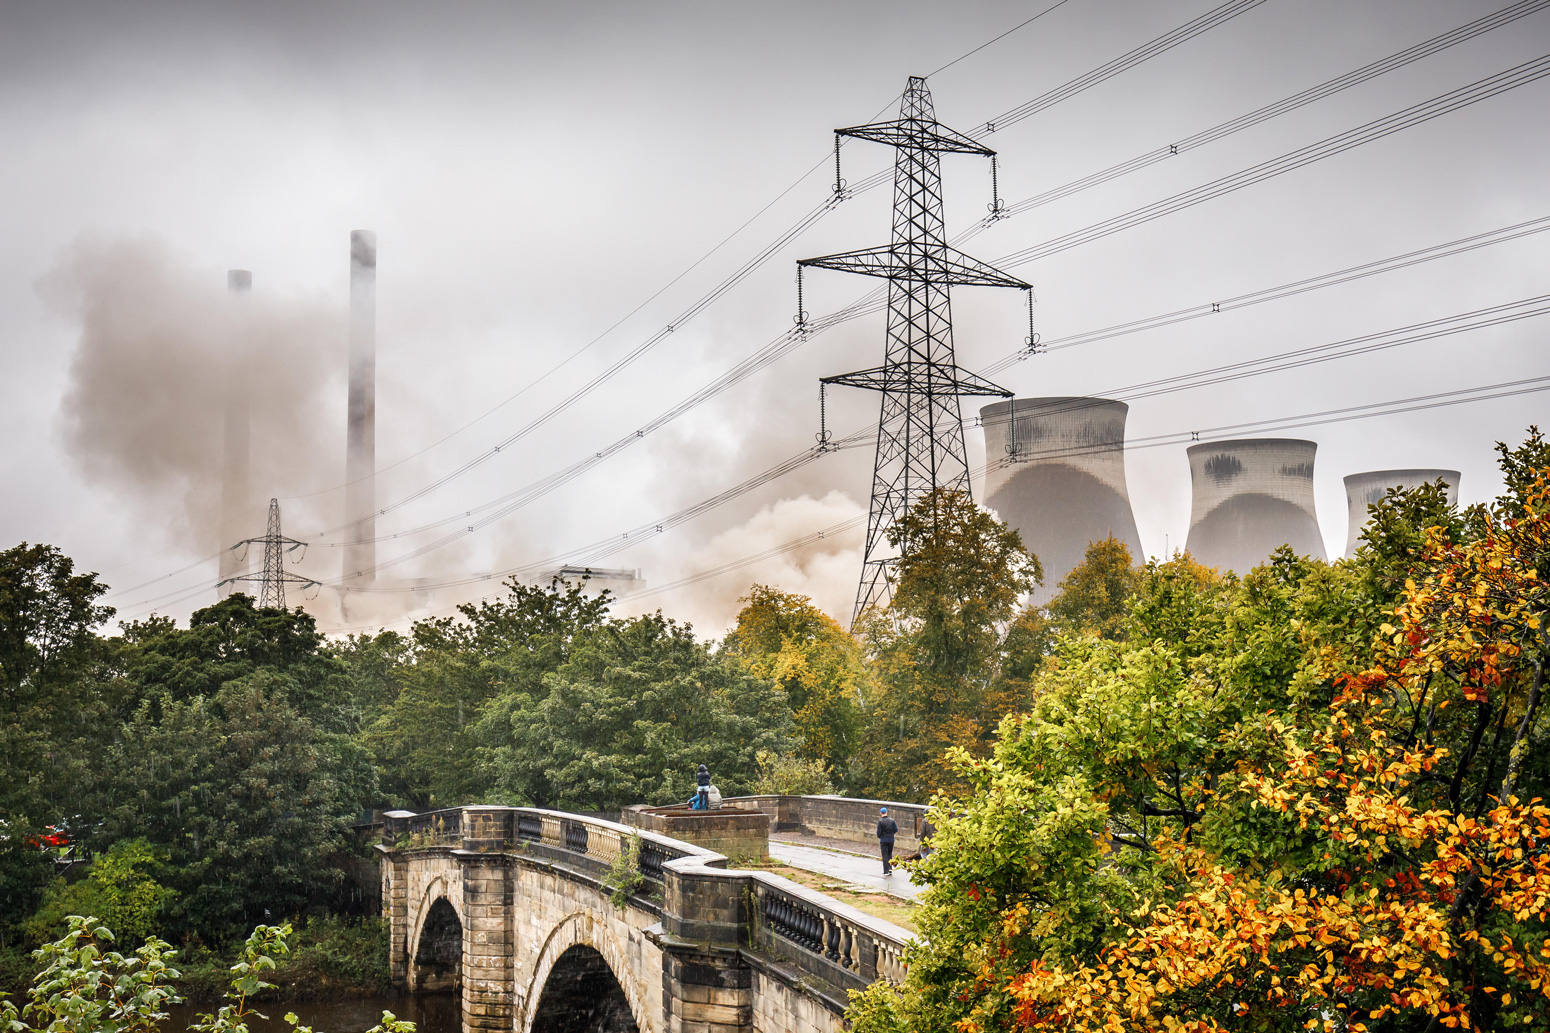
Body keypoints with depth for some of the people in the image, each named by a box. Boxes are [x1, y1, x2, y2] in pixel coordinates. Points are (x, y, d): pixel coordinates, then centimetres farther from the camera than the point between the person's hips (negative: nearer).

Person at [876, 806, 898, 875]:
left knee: (885, 856, 3)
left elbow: (878, 832, -10)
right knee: (890, 854, 18)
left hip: (883, 840, -3)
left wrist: (879, 837, 11)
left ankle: (886, 871, 2)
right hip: (891, 840, 3)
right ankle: (890, 868, 10)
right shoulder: (892, 820, 0)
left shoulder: (880, 821, -11)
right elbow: (896, 829, -2)